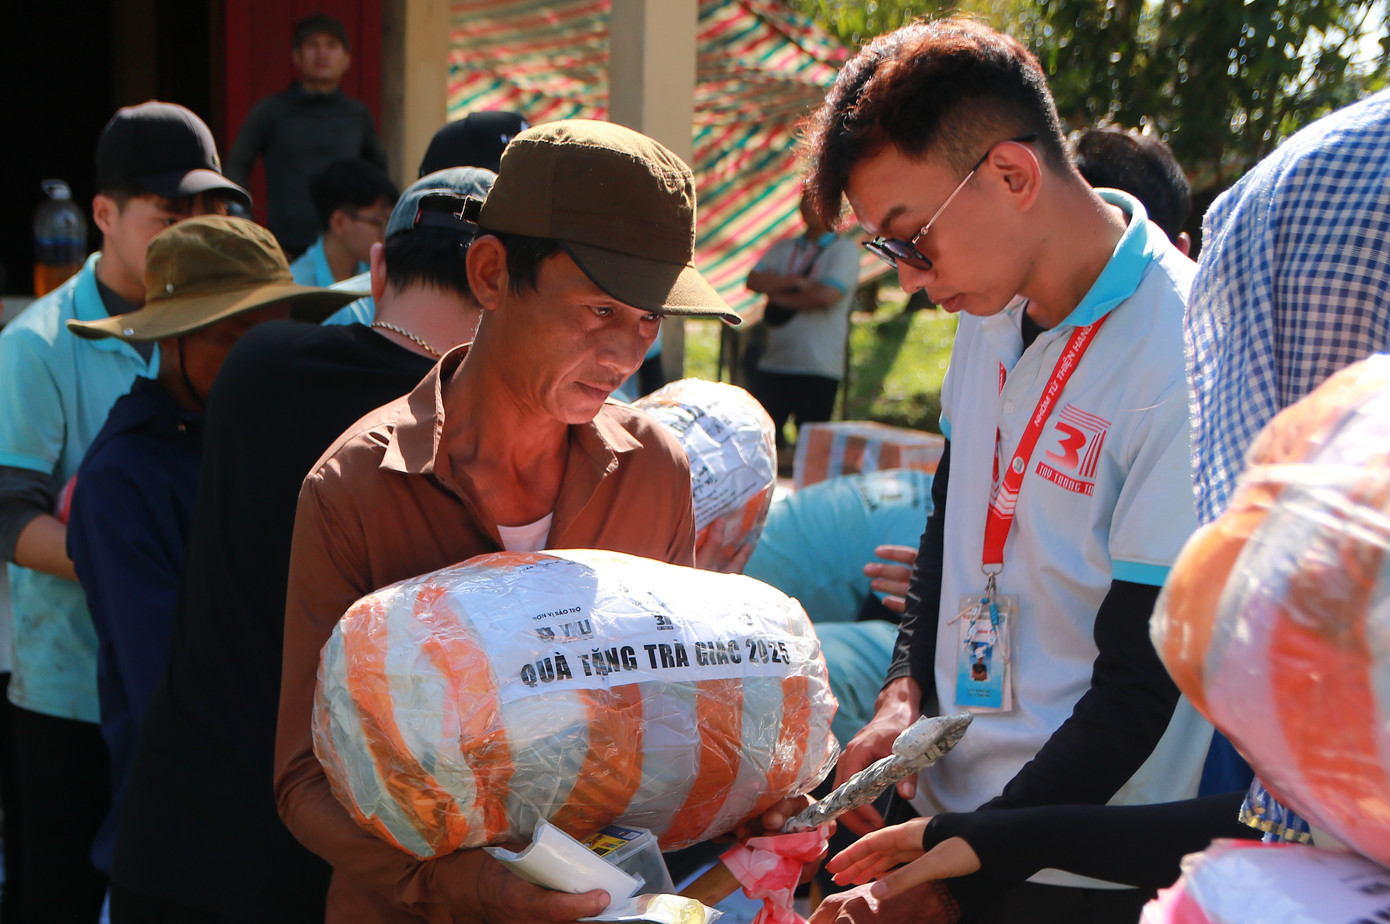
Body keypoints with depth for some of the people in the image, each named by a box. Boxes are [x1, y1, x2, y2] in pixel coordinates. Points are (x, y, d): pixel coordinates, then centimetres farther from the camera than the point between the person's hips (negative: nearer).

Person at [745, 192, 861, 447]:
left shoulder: (845, 250, 1)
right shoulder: (783, 248, 18)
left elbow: (826, 296, -13)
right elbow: (754, 280, 3)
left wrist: (780, 296, -2)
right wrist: (797, 282, -10)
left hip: (819, 369, -5)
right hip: (773, 363, 5)